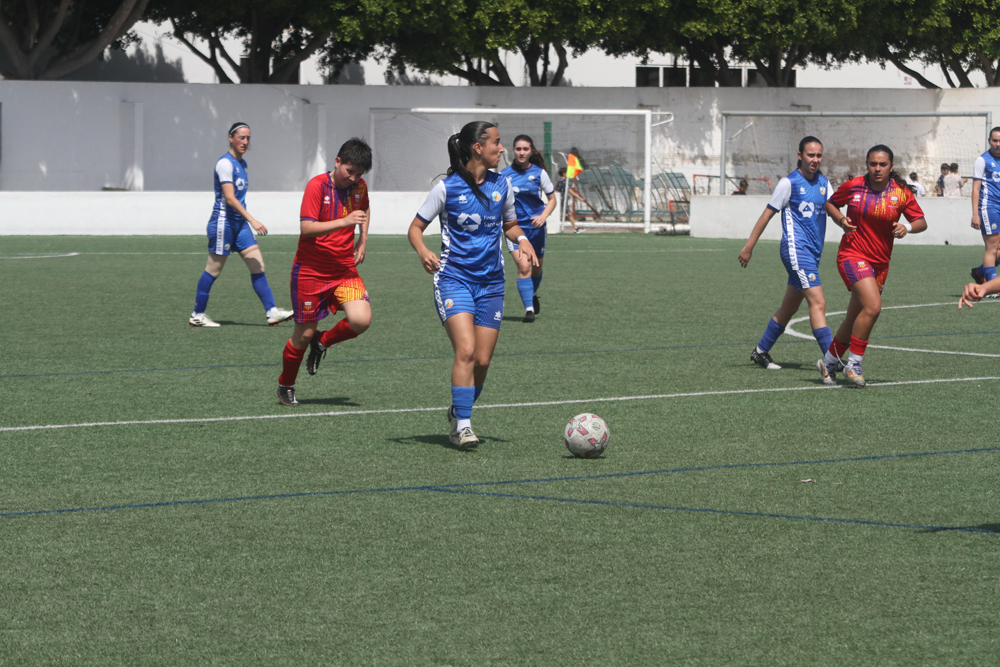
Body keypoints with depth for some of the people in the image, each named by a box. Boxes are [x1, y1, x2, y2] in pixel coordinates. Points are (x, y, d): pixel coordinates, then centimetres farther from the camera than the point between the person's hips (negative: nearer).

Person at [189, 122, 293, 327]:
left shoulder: (241, 163, 13)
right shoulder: (225, 163, -15)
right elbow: (230, 198, -23)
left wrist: (249, 221, 23)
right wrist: (252, 220, -28)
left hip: (239, 223, 9)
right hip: (223, 222, -9)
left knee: (257, 266, 1)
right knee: (213, 270, -1)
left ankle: (271, 311, -1)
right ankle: (197, 315, 9)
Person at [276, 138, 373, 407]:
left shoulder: (359, 186, 3)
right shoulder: (317, 186, -14)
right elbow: (306, 227, -23)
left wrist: (363, 238, 13)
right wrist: (344, 221, -32)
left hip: (345, 270, 4)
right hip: (311, 271, -4)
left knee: (361, 320, -19)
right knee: (304, 333, 2)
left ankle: (322, 342, 11)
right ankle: (285, 386, 26)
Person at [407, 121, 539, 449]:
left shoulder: (501, 185, 6)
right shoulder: (448, 187, -7)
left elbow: (509, 224, 22)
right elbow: (415, 227, -1)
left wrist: (522, 240, 0)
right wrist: (423, 251, -22)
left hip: (490, 283, 5)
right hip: (454, 278, -5)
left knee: (482, 360, 2)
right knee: (466, 350, -20)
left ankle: (458, 413, 25)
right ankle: (463, 425, -16)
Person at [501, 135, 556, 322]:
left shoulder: (539, 173, -2)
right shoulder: (504, 175, 0)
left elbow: (552, 199, 4)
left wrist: (543, 216, -13)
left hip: (536, 226, 1)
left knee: (536, 268, 14)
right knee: (523, 267, -18)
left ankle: (533, 294, 46)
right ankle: (529, 309, -17)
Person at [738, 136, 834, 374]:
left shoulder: (823, 183, 12)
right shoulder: (789, 183, -6)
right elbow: (767, 214, -1)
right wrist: (749, 246, 0)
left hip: (812, 253, 8)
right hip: (796, 249, -8)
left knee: (789, 307, 16)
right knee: (818, 302, -19)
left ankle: (761, 351, 32)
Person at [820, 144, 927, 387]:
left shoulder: (901, 192, -1)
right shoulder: (853, 186, -5)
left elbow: (921, 222, 3)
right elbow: (830, 203, 12)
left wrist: (908, 227, -18)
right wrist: (840, 220, -8)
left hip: (880, 262, 4)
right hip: (853, 255, -4)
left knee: (855, 318, 10)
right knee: (873, 306, -24)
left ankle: (830, 361, 32)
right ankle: (854, 363, -11)